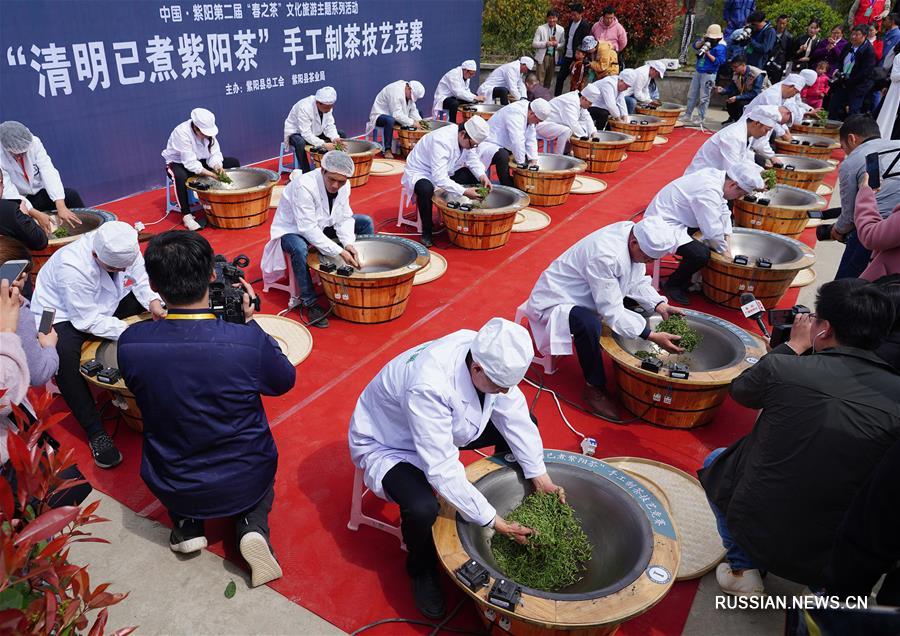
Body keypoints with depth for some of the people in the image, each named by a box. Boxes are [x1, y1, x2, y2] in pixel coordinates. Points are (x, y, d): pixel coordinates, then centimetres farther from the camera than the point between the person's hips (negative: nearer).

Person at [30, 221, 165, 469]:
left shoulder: (125, 250, -22)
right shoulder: (72, 267, -36)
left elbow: (143, 281, -8)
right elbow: (87, 321, -31)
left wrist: (153, 301, -29)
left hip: (105, 304, 6)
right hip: (63, 316, -6)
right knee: (63, 354, -37)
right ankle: (95, 432, -26)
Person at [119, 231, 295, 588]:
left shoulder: (129, 343, -21)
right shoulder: (249, 341, -29)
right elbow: (285, 382, -6)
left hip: (171, 489, 3)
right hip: (245, 484, -2)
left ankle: (186, 524, 15)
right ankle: (252, 523, 6)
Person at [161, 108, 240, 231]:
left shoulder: (208, 130, -13)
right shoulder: (182, 133, -31)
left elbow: (214, 153, -12)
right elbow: (190, 163, -34)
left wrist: (217, 166, -35)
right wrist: (212, 174, -41)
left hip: (200, 161, 6)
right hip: (179, 163, -6)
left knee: (233, 162, -5)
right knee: (180, 176, -43)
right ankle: (186, 215, -32)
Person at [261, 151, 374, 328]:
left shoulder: (343, 184, -13)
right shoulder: (304, 186, -34)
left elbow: (344, 218, -8)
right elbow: (308, 229, -36)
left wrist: (348, 243, -27)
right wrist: (339, 251, -38)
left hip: (323, 225, 7)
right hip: (293, 229, -7)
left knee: (366, 222, 1)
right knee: (299, 249, -41)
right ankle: (309, 302, -24)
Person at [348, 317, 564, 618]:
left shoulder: (488, 355, -23)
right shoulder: (428, 386, -43)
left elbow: (515, 417, -11)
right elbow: (443, 471, -39)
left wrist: (541, 480, -13)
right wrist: (494, 522, -31)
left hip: (445, 429, 7)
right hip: (387, 444, -6)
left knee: (524, 424, -1)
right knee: (423, 509, -33)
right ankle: (421, 569, 2)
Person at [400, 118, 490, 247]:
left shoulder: (466, 137, -12)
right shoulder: (441, 141, -35)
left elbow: (472, 158, 3)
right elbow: (439, 179, -39)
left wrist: (482, 176, -16)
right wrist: (464, 192, -41)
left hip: (444, 171, 8)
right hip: (418, 173, -8)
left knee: (473, 176, -7)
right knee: (426, 189, -40)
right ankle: (426, 231, -20)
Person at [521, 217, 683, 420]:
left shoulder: (634, 235, -11)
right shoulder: (604, 256, -36)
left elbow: (637, 281, 1)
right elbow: (611, 311, -32)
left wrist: (659, 305, -14)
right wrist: (652, 336, -32)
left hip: (587, 296, 9)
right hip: (556, 302, -9)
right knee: (589, 325, -37)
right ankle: (594, 388, -17)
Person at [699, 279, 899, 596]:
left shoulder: (780, 367, -19)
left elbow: (739, 390, 5)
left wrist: (795, 345, 13)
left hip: (755, 531, -3)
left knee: (716, 461, 26)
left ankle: (742, 568, 18)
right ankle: (825, 581, 25)